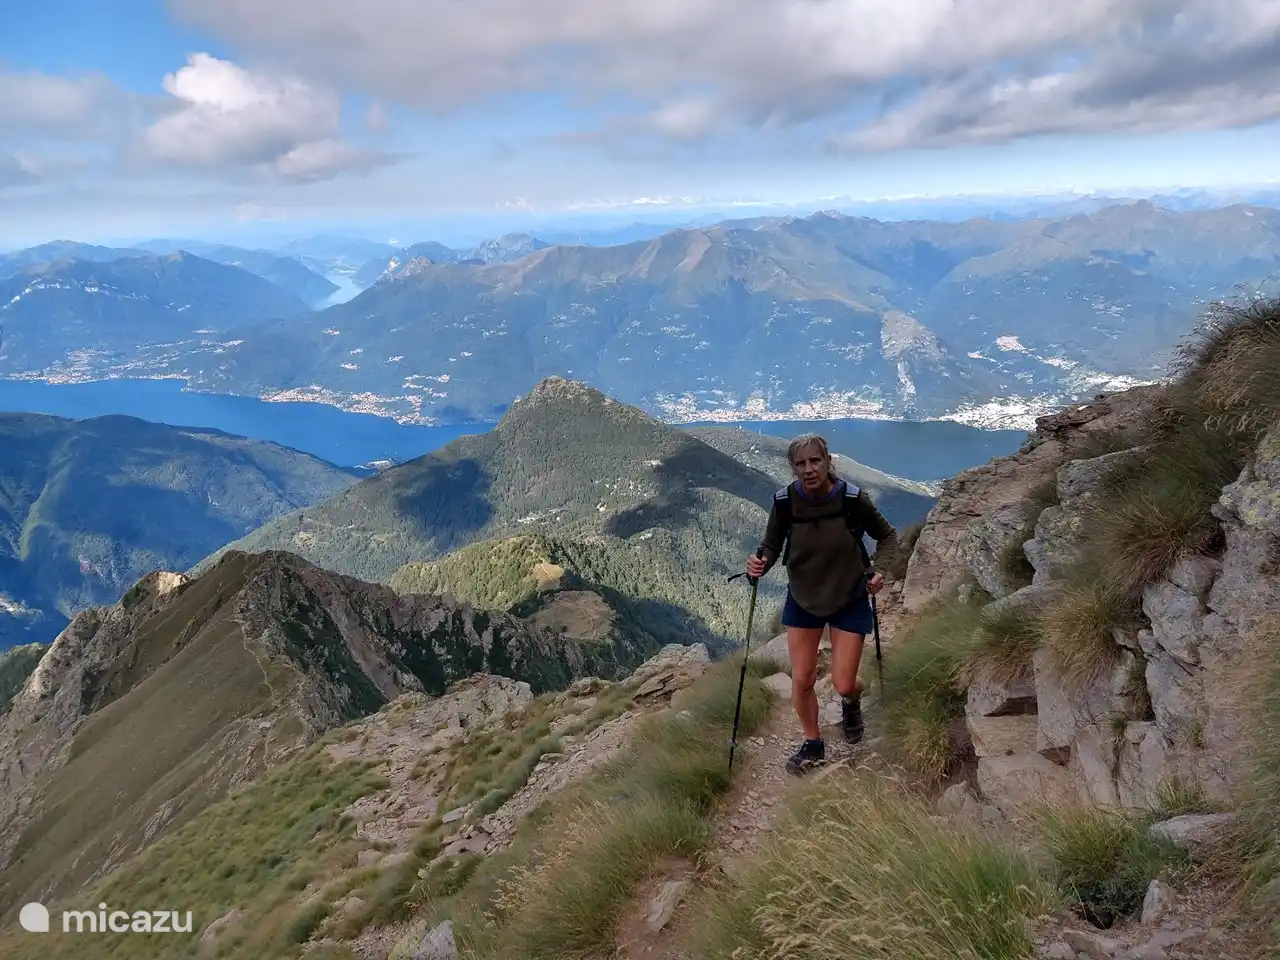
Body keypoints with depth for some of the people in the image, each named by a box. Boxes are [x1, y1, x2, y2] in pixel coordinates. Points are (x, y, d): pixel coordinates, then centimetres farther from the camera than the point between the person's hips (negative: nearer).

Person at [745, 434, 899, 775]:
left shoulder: (853, 499, -21)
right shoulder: (784, 502, -17)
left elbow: (887, 536, -4)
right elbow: (771, 546, -6)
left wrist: (881, 570, -21)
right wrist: (760, 564, -28)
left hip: (849, 600, -2)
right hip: (802, 598, 2)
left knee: (843, 684, -1)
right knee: (801, 680, 4)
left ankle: (851, 701, 38)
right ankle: (813, 745, 31)